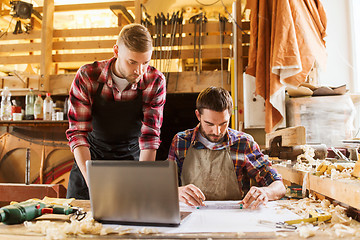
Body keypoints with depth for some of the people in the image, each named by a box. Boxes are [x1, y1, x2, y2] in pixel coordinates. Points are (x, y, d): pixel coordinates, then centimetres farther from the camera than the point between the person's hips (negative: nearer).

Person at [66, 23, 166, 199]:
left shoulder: (155, 82, -19)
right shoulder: (87, 77, -21)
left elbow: (150, 136, -19)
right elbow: (78, 133, -21)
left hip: (131, 157, 0)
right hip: (91, 156, 1)